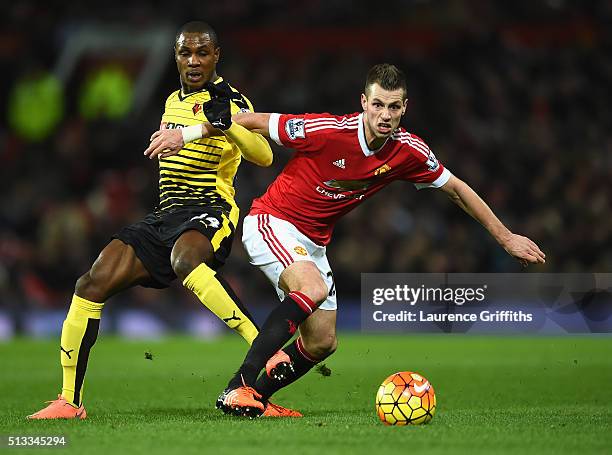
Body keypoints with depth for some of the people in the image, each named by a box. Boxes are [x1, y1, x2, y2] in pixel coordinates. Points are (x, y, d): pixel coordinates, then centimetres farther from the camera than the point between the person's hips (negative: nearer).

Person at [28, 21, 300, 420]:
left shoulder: (229, 101, -5)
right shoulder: (174, 101, 19)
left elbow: (263, 156, -23)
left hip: (211, 208, -7)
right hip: (166, 216, 7)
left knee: (185, 259, -42)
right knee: (93, 284, -8)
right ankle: (70, 402, 0)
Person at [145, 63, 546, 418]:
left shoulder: (409, 152, -10)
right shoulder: (328, 131, -26)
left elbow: (457, 189, 6)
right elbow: (251, 121, -16)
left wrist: (506, 237, 9)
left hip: (313, 241, 7)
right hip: (271, 222, -7)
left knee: (322, 343, 4)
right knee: (313, 289, -34)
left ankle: (257, 398, 25)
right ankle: (238, 388, -33)